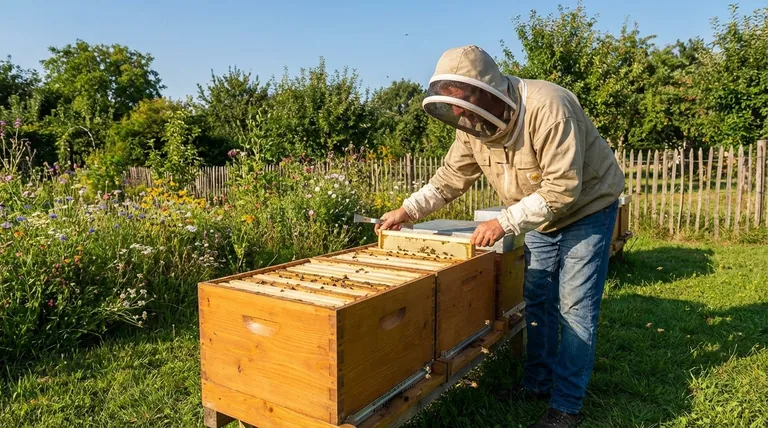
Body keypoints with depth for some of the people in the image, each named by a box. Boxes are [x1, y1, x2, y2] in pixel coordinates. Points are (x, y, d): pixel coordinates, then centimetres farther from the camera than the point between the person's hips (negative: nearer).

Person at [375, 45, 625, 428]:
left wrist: (505, 222, -38)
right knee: (537, 300, 13)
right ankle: (538, 382, 30)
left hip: (587, 207, -7)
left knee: (575, 306, -5)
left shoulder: (547, 108, -35)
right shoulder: (474, 124, -12)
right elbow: (450, 178, -6)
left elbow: (562, 188, -35)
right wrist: (407, 210, -18)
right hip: (540, 216, 7)